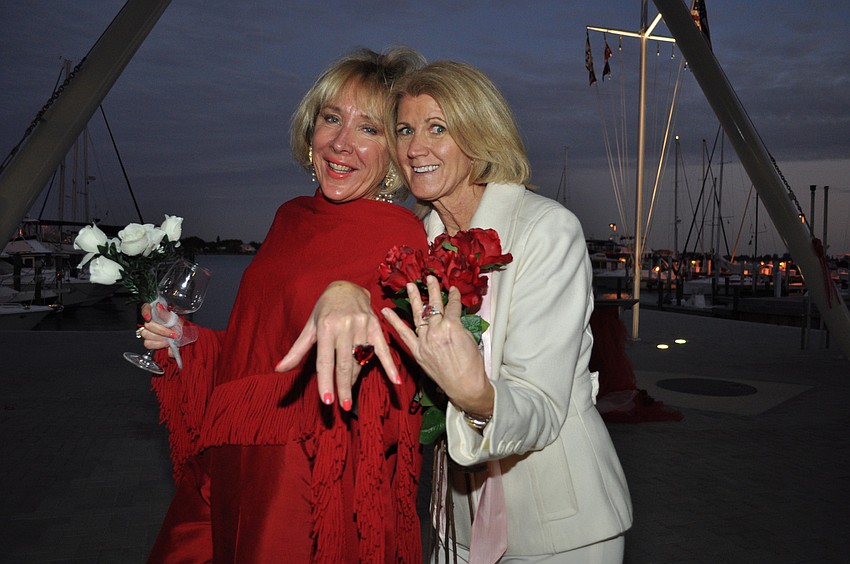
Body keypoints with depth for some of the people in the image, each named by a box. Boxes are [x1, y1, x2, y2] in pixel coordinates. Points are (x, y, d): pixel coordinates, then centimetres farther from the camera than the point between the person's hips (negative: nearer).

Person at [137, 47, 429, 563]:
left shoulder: (401, 237, -15)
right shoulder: (292, 217, 6)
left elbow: (393, 398, -19)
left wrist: (353, 369, -39)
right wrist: (185, 340, 3)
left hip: (321, 497, -6)